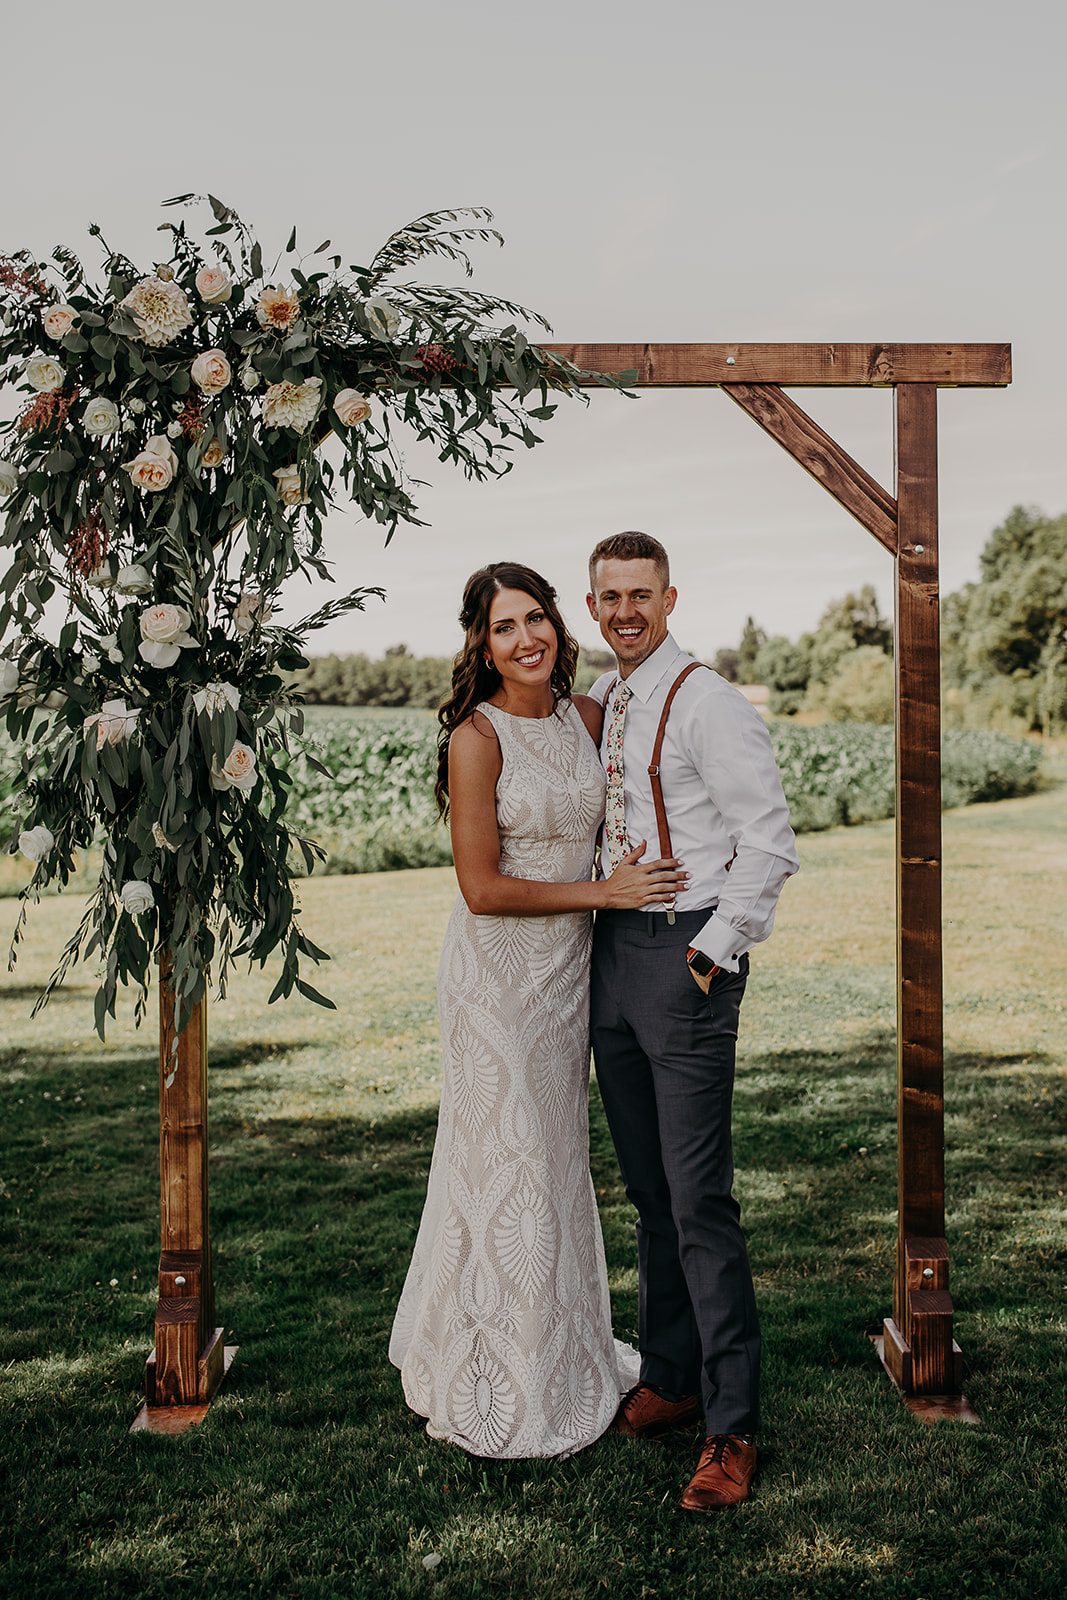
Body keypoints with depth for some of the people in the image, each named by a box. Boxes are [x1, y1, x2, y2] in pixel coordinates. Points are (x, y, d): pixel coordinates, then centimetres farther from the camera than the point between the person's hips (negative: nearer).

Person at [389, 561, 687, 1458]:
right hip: (499, 972, -6)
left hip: (570, 965, 6)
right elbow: (482, 888, -18)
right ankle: (497, 1389, 24)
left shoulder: (589, 716, 3)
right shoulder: (476, 738, -16)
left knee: (559, 1157, 18)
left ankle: (563, 1351, 38)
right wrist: (606, 892, -16)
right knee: (506, 1167, 4)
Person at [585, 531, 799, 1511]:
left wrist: (716, 948, -14)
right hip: (612, 952, 8)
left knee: (699, 1197, -5)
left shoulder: (705, 702, -10)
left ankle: (733, 1424, 7)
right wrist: (604, 929, 14)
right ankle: (669, 1377, 29)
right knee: (647, 1188, 15)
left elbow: (771, 840, -13)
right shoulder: (597, 706, 13)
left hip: (688, 955, -7)